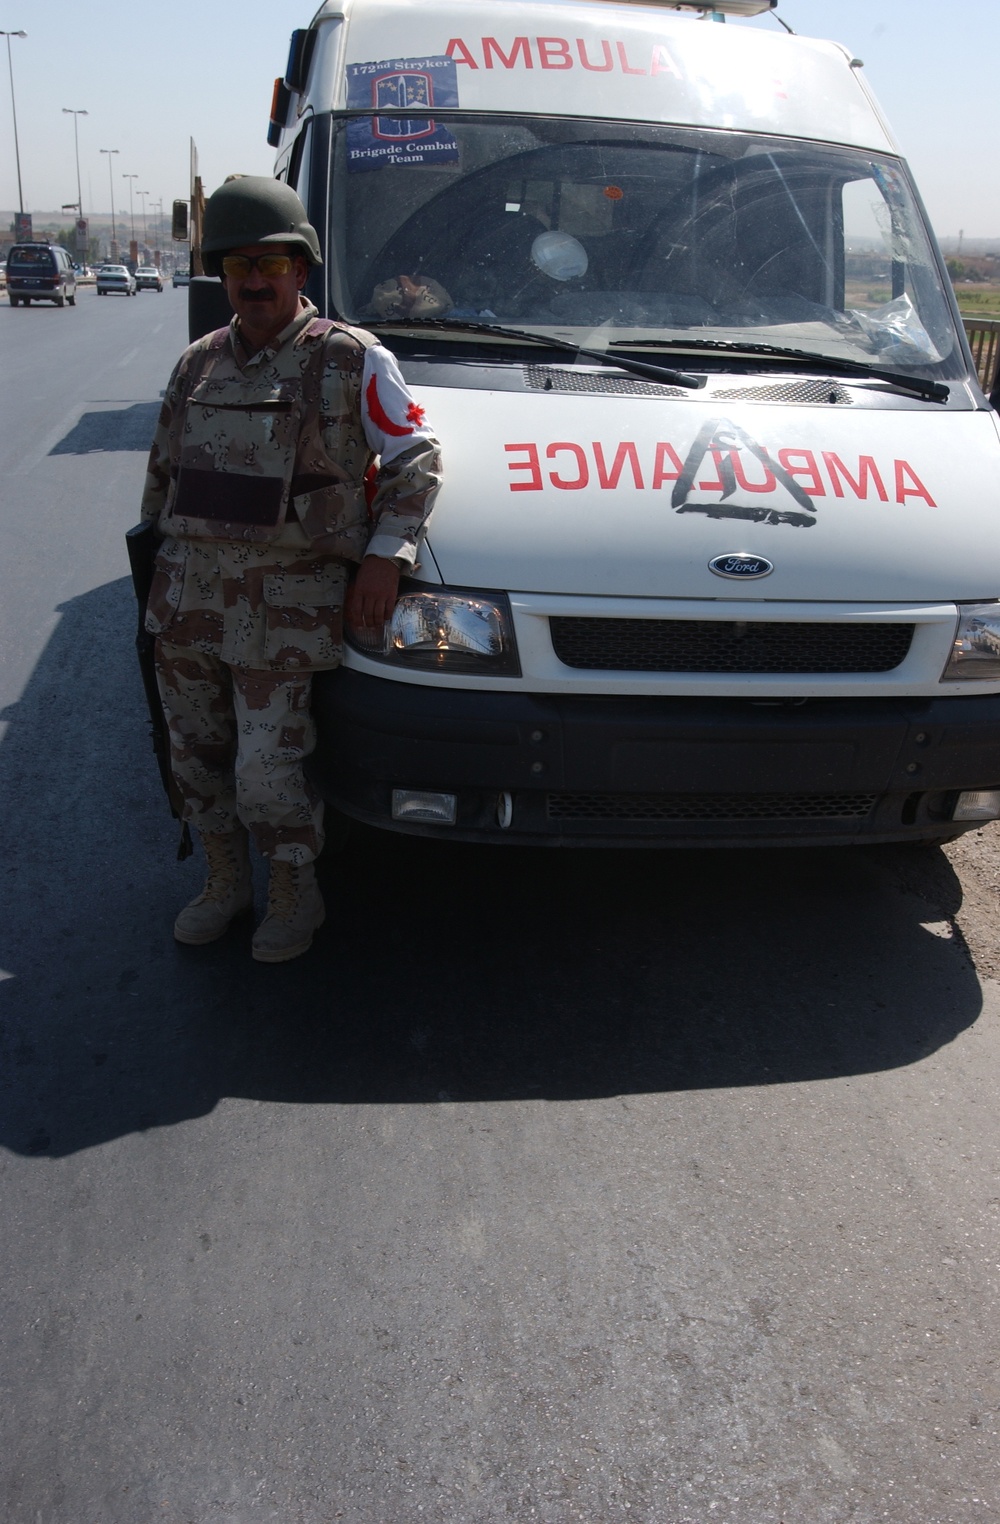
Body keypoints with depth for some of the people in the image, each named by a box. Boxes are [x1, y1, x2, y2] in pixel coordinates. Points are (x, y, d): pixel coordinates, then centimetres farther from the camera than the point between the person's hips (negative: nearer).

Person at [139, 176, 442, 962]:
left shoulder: (352, 360, -5)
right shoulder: (199, 364, 11)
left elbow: (416, 458, -4)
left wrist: (385, 554, -14)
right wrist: (158, 563, 20)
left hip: (287, 602, -6)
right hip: (189, 594, 6)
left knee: (267, 770, -4)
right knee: (196, 753, 14)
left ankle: (296, 896, 21)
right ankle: (226, 882, 34)